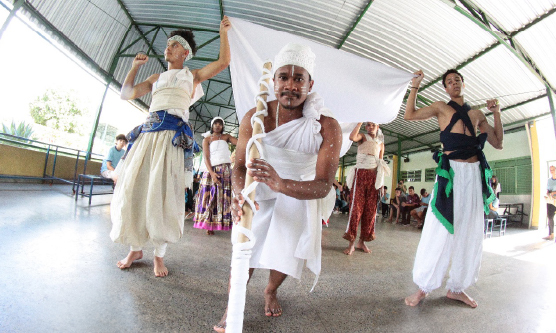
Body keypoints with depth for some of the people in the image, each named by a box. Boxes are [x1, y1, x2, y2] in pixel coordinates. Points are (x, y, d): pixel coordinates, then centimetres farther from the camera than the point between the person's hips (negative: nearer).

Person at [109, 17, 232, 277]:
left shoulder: (192, 75, 17)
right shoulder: (157, 78, 28)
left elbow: (223, 62, 7)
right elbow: (126, 94, 24)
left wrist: (223, 32, 14)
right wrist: (135, 65, 21)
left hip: (173, 134, -5)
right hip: (148, 133, 5)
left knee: (163, 193, -9)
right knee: (132, 189, 0)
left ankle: (159, 255, 5)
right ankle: (136, 248, 18)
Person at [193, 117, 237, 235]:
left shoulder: (226, 137, 15)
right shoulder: (207, 139, 9)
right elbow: (206, 157, -2)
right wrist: (211, 173, -16)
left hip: (226, 170, 2)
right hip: (213, 170, -2)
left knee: (225, 197, 0)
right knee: (210, 197, -5)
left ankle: (224, 223, 6)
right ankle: (209, 225, 0)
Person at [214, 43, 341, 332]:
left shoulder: (327, 127, -27)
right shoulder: (255, 117, -22)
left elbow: (324, 186, -33)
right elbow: (240, 165, -18)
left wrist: (280, 184, -52)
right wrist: (240, 195, -41)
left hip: (302, 192, 0)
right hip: (261, 192, 1)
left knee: (288, 252, 6)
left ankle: (271, 291, 42)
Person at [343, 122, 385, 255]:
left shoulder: (381, 143, 18)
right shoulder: (363, 137, 8)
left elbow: (381, 163, 18)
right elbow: (352, 137, -17)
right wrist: (360, 122, -8)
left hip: (374, 176, 4)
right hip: (361, 174, -4)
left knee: (370, 209, 3)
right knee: (356, 206, -11)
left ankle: (362, 241, 12)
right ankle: (351, 242, -6)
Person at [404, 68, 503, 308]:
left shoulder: (477, 114, 19)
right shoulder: (441, 108, 9)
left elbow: (498, 143, 19)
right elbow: (410, 115, 0)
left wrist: (496, 114, 10)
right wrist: (415, 86, 0)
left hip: (475, 174, 5)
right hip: (451, 173, -5)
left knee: (471, 234, 8)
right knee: (439, 232, -8)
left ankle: (456, 288, 22)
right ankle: (424, 287, 5)